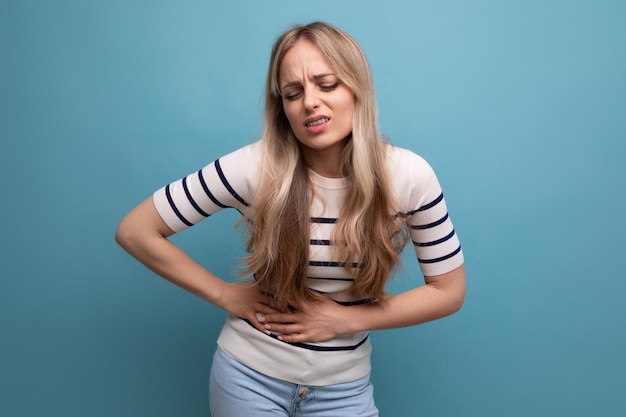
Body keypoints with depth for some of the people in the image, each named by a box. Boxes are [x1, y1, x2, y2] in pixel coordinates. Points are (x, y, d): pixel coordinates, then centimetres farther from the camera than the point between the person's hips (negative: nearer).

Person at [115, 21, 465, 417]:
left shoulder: (408, 176, -17)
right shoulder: (253, 168, -21)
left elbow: (449, 291, -8)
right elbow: (136, 231, -12)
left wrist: (347, 319, -14)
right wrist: (225, 295, -12)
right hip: (249, 373, 0)